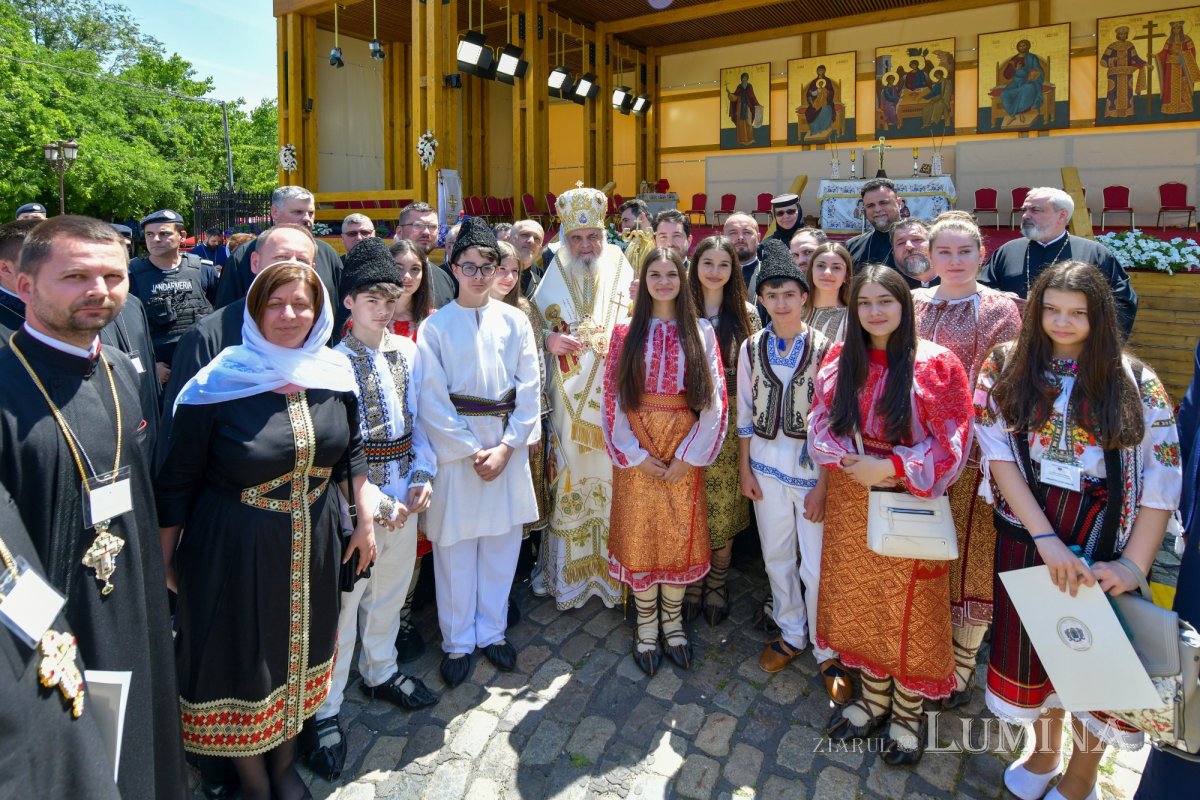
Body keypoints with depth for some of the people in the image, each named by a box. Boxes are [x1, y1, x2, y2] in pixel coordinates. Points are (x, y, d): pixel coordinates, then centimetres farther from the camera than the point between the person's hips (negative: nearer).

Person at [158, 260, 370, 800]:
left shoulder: (333, 376, -3)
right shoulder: (221, 383, -15)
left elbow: (350, 451, 9)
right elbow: (177, 480, -8)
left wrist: (365, 517, 6)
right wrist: (165, 556, -3)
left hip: (313, 549, 4)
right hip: (234, 552, -4)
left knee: (298, 655, 19)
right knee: (244, 664, 13)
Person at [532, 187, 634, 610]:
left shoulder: (621, 273, 5)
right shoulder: (554, 278, 9)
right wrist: (548, 341, -10)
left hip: (613, 397, -1)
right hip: (568, 400, 1)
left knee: (612, 481, 3)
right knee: (569, 481, 5)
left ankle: (611, 569, 19)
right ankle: (569, 571, 21)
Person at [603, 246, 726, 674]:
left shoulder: (701, 331, 3)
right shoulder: (626, 331, 2)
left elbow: (714, 397, -1)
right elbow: (612, 395, -2)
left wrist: (689, 454, -8)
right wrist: (635, 454, -9)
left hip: (684, 450, 1)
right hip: (637, 452, 0)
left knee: (681, 534, 7)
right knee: (639, 534, 5)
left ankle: (672, 619, 27)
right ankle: (646, 625, 23)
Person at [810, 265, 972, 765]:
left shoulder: (935, 363, -10)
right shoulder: (840, 359, 3)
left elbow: (950, 442, -11)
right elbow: (821, 424, 3)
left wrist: (891, 467, -20)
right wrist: (849, 463, -15)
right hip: (851, 503, 4)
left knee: (907, 609, 7)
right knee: (860, 601, 15)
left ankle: (908, 710, 30)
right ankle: (874, 695, 36)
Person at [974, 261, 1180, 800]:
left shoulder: (1134, 383, -3)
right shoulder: (1009, 370, -2)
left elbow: (1163, 478, -6)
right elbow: (999, 455, -9)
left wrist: (1133, 563, -16)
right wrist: (1047, 540, -18)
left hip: (1104, 543, 0)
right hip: (1026, 537, 1)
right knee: (1033, 645, 13)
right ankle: (1044, 751, 39)